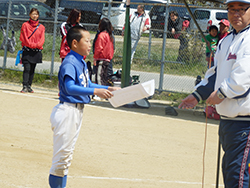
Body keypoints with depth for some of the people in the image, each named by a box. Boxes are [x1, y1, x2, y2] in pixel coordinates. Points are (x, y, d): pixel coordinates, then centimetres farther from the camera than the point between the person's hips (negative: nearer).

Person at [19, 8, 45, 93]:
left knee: (32, 70, 6)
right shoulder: (25, 25, 4)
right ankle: (25, 87, -16)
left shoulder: (41, 27, 12)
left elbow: (42, 38, 6)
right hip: (27, 50, -3)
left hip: (36, 51, 3)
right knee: (27, 69, -12)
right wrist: (32, 44, -13)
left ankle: (29, 86, 12)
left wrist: (38, 44, -14)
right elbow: (23, 37, -2)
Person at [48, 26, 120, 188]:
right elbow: (69, 88, -29)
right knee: (62, 153, -6)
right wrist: (96, 92, -34)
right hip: (67, 111, -10)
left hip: (77, 111, 10)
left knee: (68, 155, 15)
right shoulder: (69, 63, -18)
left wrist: (108, 89, 12)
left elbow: (87, 84, 21)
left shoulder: (82, 63, 11)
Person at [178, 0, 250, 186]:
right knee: (228, 169, 17)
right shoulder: (226, 41, 19)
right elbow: (216, 72, 28)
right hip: (227, 118, 10)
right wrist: (198, 95, 19)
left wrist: (221, 94, -14)